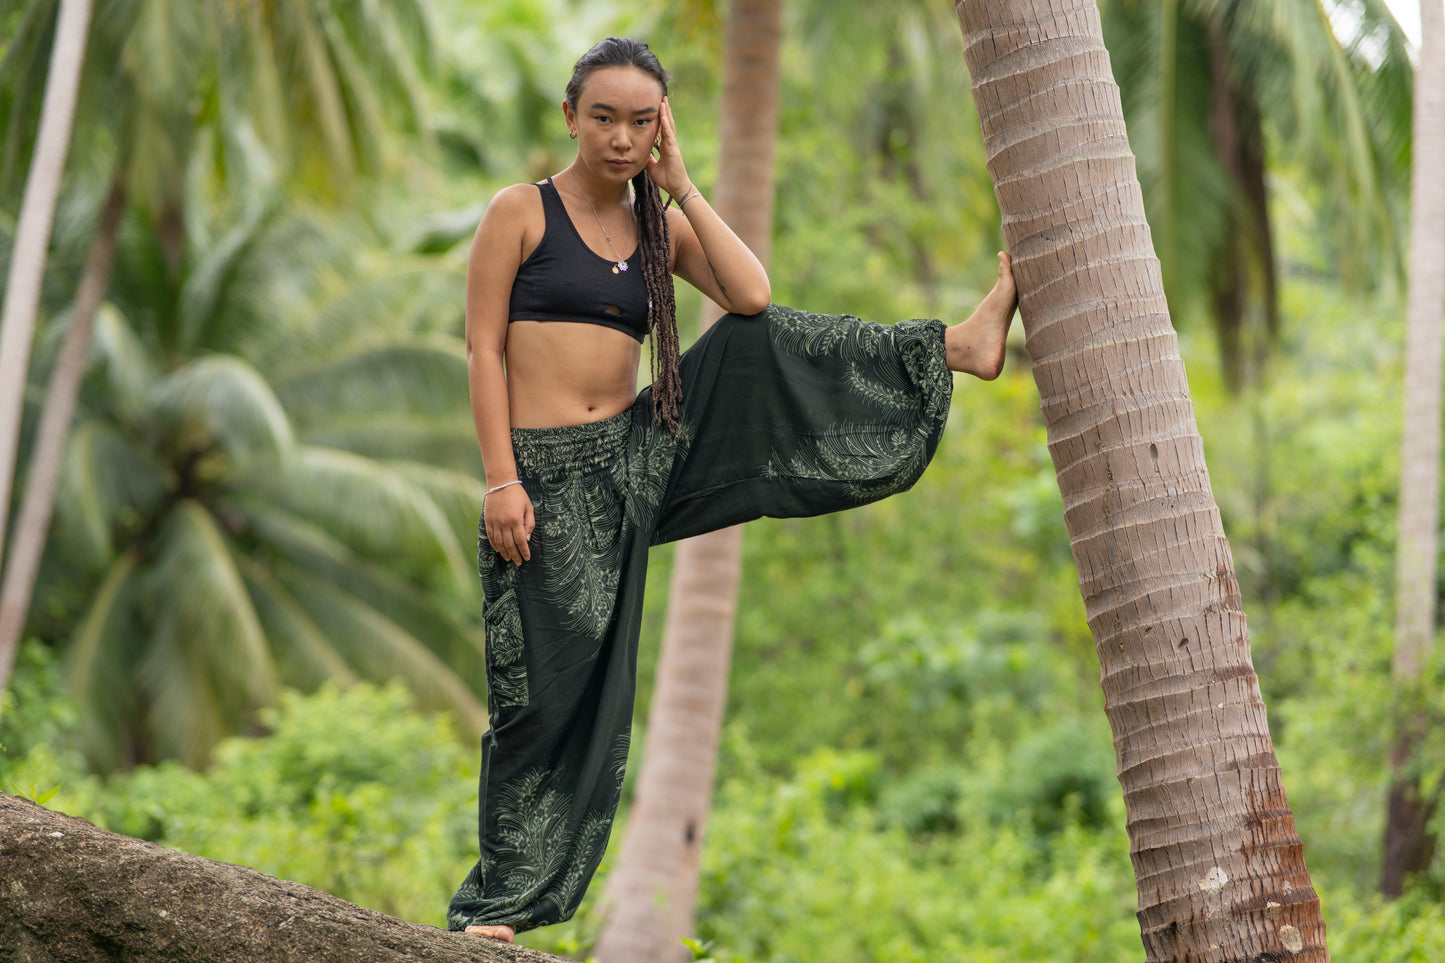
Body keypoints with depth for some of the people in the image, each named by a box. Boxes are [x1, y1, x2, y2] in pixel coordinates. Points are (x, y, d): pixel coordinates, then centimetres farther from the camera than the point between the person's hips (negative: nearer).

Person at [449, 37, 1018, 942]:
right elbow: (484, 349, -6)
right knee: (549, 687, -3)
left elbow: (752, 297, -7)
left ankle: (956, 347, -2)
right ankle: (498, 901, 8)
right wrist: (501, 482, -14)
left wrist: (680, 185, -5)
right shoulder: (523, 212, -3)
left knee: (758, 345, -7)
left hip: (639, 456, 4)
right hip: (549, 474, -4)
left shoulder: (663, 227, 10)